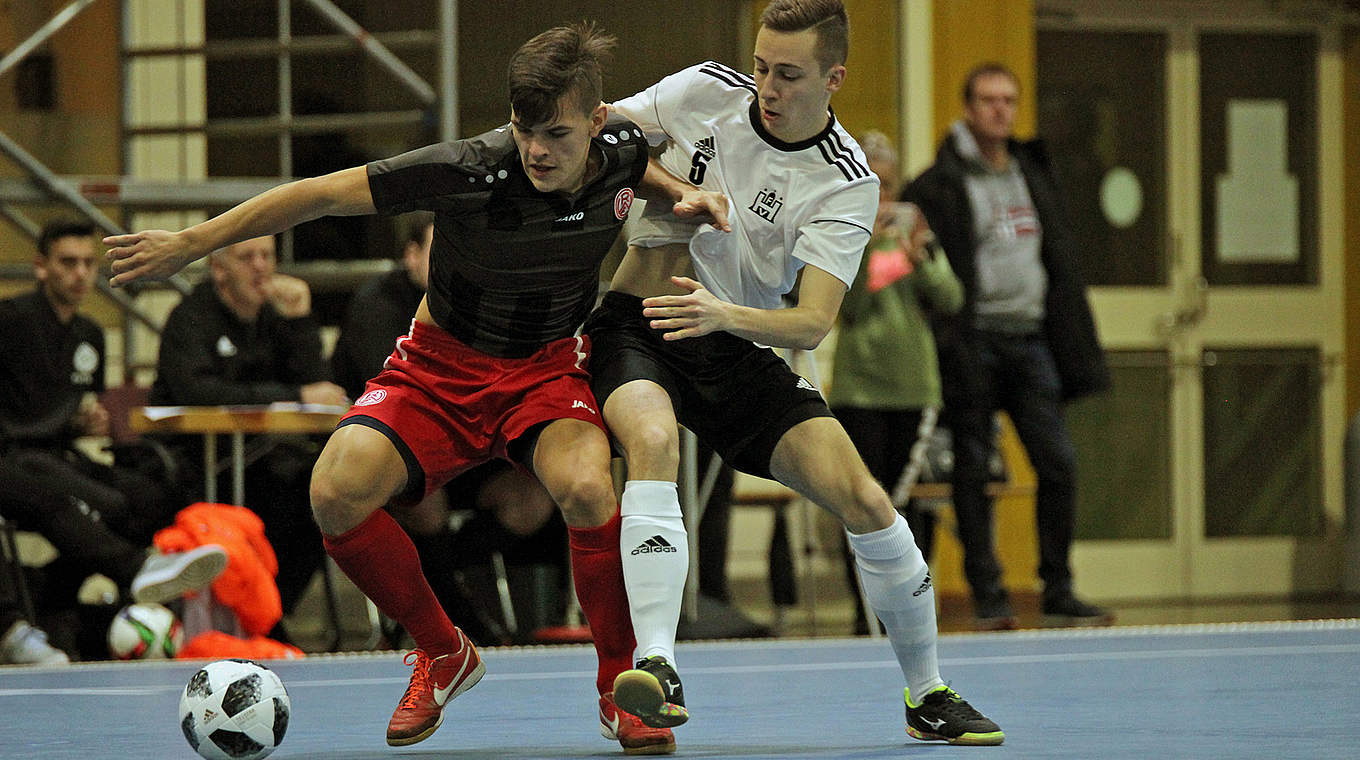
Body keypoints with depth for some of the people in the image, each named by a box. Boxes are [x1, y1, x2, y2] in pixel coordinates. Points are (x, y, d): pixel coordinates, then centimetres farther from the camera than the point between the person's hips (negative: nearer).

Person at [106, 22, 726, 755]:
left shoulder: (622, 146, -14)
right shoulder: (469, 169, -27)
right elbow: (320, 194, -20)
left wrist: (681, 192, -4)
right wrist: (189, 243, -18)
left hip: (548, 366, 1)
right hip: (441, 365, -1)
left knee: (586, 490, -32)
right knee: (336, 494, -25)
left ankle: (619, 688, -7)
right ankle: (442, 655, 2)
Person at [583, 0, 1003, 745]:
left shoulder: (846, 184, -11)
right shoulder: (707, 91, -6)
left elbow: (812, 323, -21)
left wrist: (725, 315, -40)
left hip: (737, 350, 1)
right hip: (635, 325, -1)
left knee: (866, 502, -11)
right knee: (652, 439, -35)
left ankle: (928, 696, 10)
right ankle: (655, 670, -45)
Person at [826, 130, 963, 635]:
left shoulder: (915, 227, 11)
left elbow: (950, 300, 5)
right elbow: (848, 308, -10)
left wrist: (920, 262, -12)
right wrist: (864, 249, -21)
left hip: (915, 385, 3)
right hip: (860, 385, -3)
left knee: (913, 500, 3)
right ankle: (868, 610, 1)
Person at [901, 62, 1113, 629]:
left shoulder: (1032, 175, 17)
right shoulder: (940, 184, -2)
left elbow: (1059, 263, 21)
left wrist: (1074, 345, 15)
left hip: (1031, 339, 5)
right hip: (975, 342, -5)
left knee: (1058, 462, -2)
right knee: (973, 471, 0)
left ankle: (1058, 594, 4)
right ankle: (987, 596, 5)